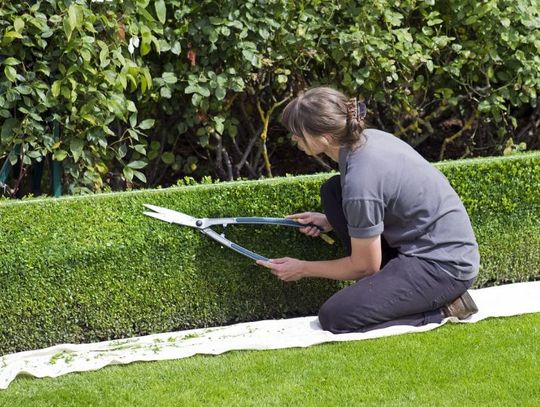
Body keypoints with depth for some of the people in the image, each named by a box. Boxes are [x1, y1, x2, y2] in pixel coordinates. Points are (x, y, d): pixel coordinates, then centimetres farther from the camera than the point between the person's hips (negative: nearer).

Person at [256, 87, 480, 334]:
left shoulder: (359, 184, -26)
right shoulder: (368, 138, 0)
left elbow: (364, 266, -12)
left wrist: (303, 269, 1)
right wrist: (330, 221, 14)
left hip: (444, 267, -9)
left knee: (333, 317, -15)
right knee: (332, 190, 8)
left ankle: (440, 310, -5)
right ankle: (385, 286, 9)